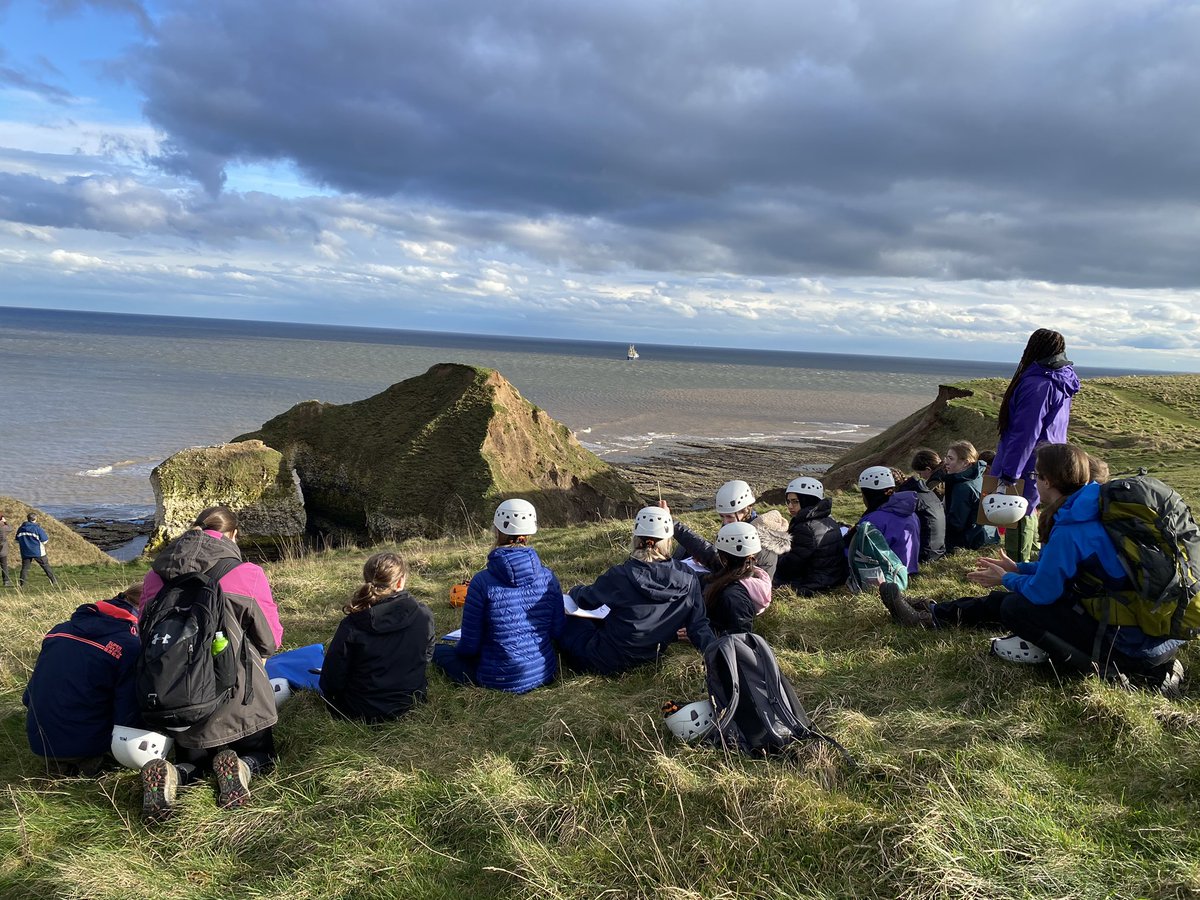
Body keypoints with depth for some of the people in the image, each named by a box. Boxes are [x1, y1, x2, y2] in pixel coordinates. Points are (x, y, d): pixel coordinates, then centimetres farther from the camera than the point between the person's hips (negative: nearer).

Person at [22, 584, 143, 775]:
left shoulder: (60, 629, 5)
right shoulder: (131, 646, -14)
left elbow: (28, 697, 14)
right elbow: (127, 719, -14)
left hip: (38, 742, 6)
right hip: (85, 744, -6)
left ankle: (57, 761, 11)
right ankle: (89, 760, -1)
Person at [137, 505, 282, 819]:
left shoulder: (156, 575, 2)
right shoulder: (248, 573, -9)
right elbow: (271, 639, -2)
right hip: (236, 695, -3)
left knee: (193, 761, 28)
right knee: (260, 755, 24)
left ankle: (166, 774, -8)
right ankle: (239, 768, -12)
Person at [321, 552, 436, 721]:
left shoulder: (351, 625, -21)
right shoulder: (423, 615, -15)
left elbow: (332, 678, -14)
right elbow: (426, 656, 1)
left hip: (363, 712, -4)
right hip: (412, 702, 4)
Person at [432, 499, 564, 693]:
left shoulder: (482, 582, -19)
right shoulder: (548, 578, -9)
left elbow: (469, 646, -13)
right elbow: (557, 632, 0)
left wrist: (461, 649, 10)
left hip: (501, 681, -5)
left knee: (439, 650, 18)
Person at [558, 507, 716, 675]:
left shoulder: (619, 577, -22)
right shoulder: (687, 577, -14)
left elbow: (585, 601, -2)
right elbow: (699, 625, -12)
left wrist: (575, 591, 18)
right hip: (651, 658, 5)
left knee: (568, 620, 19)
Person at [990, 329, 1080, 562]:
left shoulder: (1038, 385, -20)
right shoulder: (1060, 384, 10)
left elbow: (1025, 433, -22)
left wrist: (1009, 472, -20)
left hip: (1031, 465, -9)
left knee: (1019, 518, -2)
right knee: (1028, 514, 22)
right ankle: (1033, 561, 33)